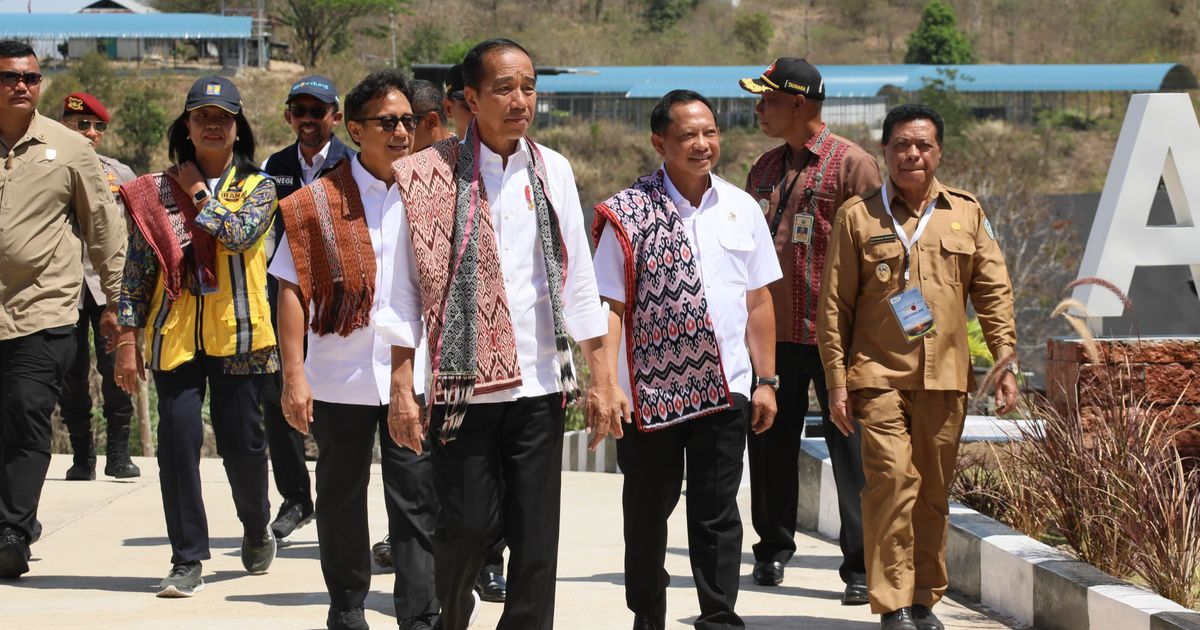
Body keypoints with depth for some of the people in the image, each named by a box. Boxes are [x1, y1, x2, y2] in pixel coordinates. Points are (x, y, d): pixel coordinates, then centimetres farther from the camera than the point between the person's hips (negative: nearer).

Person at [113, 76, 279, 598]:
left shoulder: (257, 187, 5)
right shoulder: (158, 191, 7)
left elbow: (240, 232, -16)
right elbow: (138, 267, 7)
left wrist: (198, 193, -4)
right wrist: (128, 339, 1)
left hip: (237, 334, -1)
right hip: (175, 335, 1)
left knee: (242, 442, 3)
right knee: (177, 440, -5)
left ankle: (257, 529, 32)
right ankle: (187, 561, 3)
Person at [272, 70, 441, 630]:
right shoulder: (321, 202, -2)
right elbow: (293, 290, -3)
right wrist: (294, 375, -8)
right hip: (339, 378, 0)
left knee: (417, 503, -2)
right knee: (341, 499, 11)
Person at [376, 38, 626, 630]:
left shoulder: (552, 171, 7)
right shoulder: (432, 175, -3)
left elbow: (578, 279, 10)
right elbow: (406, 287, -2)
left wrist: (602, 376, 8)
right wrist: (401, 386, -5)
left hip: (539, 382, 3)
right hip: (464, 382, -3)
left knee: (536, 535, 2)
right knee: (469, 524, 0)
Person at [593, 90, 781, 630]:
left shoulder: (741, 209, 7)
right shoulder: (628, 214, -4)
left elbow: (758, 301, 12)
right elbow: (610, 307, -6)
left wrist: (765, 381, 10)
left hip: (725, 388, 2)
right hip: (648, 389, -2)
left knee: (717, 513, 2)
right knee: (647, 512, 11)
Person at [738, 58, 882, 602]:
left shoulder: (852, 164, -5)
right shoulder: (764, 169, 16)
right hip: (771, 332, 6)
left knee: (849, 447, -5)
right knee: (771, 443, 10)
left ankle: (861, 566, -1)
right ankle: (773, 550, 23)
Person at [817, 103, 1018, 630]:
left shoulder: (967, 214, 11)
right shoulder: (858, 217, 3)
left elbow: (994, 293, 12)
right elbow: (833, 306, 3)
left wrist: (1005, 364, 4)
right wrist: (837, 383, -2)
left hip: (945, 379, 3)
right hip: (879, 376, -3)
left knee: (934, 493, 7)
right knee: (891, 482, -13)